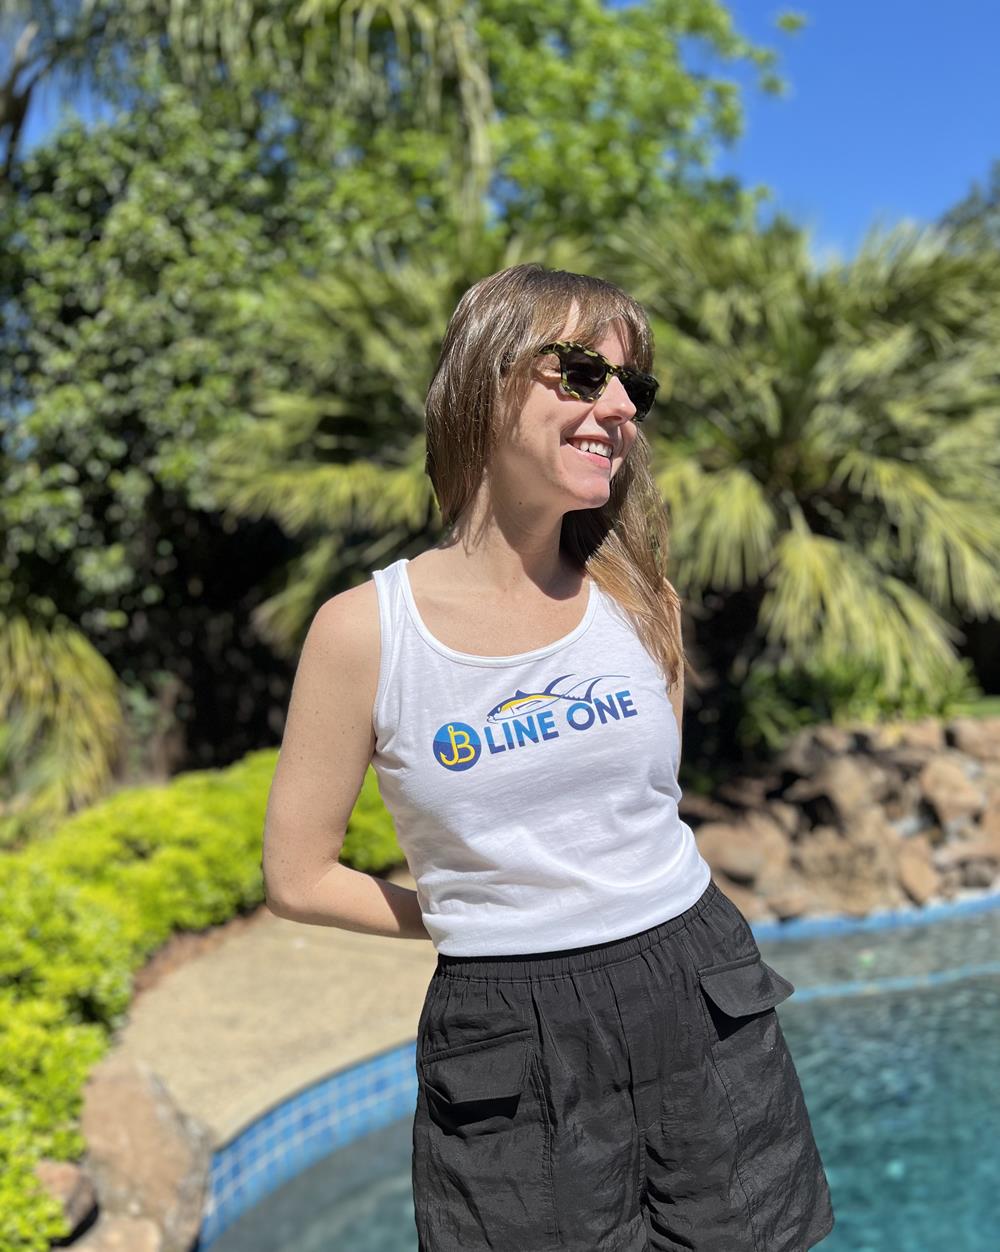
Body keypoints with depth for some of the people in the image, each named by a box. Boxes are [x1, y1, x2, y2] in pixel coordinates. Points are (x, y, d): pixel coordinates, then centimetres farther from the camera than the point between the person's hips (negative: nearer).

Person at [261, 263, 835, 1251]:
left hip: (700, 1002, 4)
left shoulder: (640, 597, -1)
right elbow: (298, 879, -5)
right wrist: (490, 925, -1)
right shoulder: (366, 629, -12)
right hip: (508, 1052, -3)